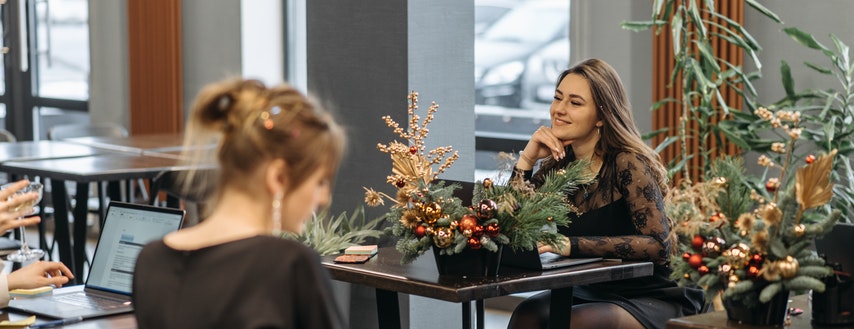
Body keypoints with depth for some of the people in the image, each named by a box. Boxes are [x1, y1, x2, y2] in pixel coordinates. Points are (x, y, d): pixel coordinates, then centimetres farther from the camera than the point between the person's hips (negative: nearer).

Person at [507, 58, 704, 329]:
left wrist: (572, 245, -32)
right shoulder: (558, 164, 3)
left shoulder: (628, 164, -14)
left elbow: (658, 245, -24)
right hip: (591, 294, 5)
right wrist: (526, 161, -12)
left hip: (652, 300, -5)